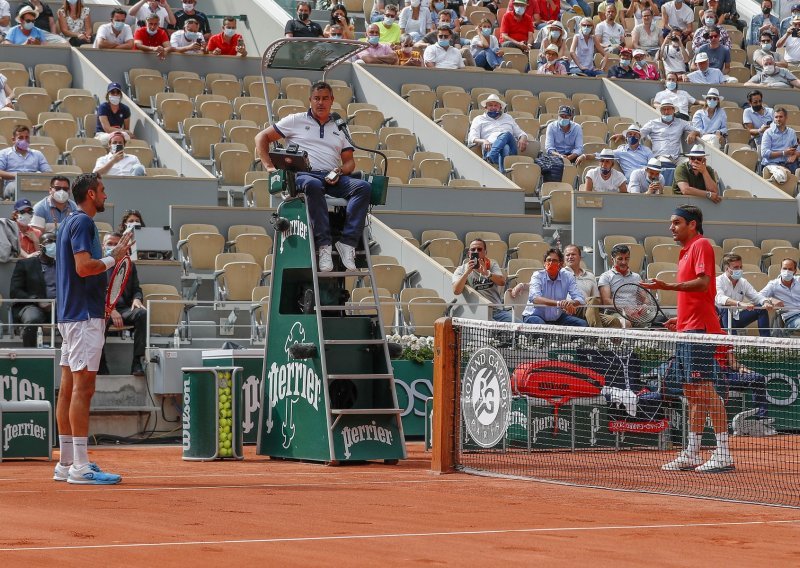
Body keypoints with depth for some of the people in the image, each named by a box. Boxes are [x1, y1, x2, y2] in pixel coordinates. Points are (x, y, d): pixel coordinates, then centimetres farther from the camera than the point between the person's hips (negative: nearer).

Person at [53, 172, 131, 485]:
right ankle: (80, 466, -15)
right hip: (85, 315, -10)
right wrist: (113, 257, -8)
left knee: (69, 388, 10)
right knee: (82, 388, -12)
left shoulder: (68, 223, 18)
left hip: (69, 315, 10)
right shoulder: (83, 223, -11)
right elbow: (84, 266, -22)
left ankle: (66, 463, 12)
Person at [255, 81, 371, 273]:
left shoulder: (339, 128, 27)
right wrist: (269, 166, 1)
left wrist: (340, 171, -2)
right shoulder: (296, 121, 18)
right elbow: (262, 137, 16)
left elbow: (349, 161, 22)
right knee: (313, 185, -43)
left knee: (363, 187, -27)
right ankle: (324, 246, -43)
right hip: (304, 175, -4)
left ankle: (347, 242, -36)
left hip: (333, 178, 4)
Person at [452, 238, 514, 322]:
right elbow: (456, 291, -7)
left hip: (498, 310, 3)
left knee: (517, 324, -23)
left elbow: (502, 282, -2)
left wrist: (487, 273, -20)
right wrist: (467, 272, -18)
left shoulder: (492, 264, 17)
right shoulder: (461, 270, 10)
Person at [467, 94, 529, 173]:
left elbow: (520, 133, 33)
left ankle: (490, 158, -58)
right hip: (490, 148, -2)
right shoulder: (479, 119, 24)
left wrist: (523, 138, 6)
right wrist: (483, 141, -13)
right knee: (505, 148, -38)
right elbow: (471, 139, 10)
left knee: (507, 134, -35)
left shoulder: (508, 118, 35)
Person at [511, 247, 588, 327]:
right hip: (536, 316, -4)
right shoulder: (538, 276, -11)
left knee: (582, 324, -17)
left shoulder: (567, 276, -2)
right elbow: (534, 298, -30)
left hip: (557, 318, 4)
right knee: (538, 323, -37)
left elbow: (580, 299, -11)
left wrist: (571, 303, -37)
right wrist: (558, 303, -45)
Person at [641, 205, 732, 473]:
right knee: (691, 392, 10)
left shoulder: (701, 245, -7)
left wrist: (668, 286, -25)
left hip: (699, 330, -10)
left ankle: (723, 453, -12)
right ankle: (692, 454, 13)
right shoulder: (686, 251, 22)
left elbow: (703, 283, -20)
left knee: (704, 388, -12)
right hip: (686, 330, 10)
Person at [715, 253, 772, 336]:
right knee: (724, 307, -37)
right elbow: (720, 299, -32)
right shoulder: (719, 281, -13)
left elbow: (756, 296, 5)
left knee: (762, 308, -4)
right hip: (723, 319, -6)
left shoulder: (743, 282, 8)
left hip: (737, 318, 6)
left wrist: (765, 302, -21)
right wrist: (740, 304, -47)